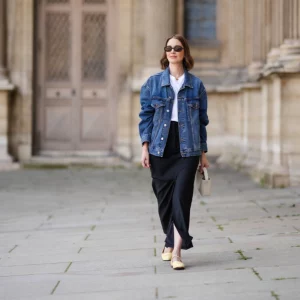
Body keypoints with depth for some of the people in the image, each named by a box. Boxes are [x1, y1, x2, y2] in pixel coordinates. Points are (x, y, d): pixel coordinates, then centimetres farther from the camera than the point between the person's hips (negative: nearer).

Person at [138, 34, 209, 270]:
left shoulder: (196, 85, 6)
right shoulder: (153, 82, 6)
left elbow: (202, 120, 9)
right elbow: (146, 116, 6)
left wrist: (203, 153, 8)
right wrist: (145, 147, -3)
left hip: (187, 150, -1)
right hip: (160, 149, 1)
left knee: (181, 198, -11)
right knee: (164, 199, 8)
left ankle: (176, 251, -13)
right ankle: (170, 243, 29)